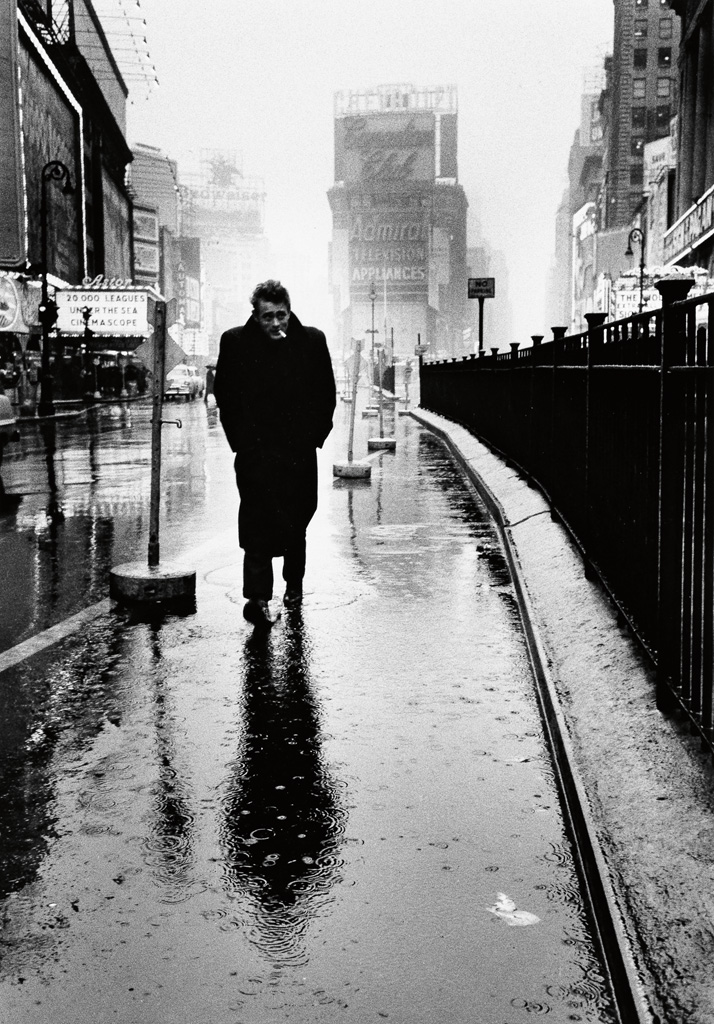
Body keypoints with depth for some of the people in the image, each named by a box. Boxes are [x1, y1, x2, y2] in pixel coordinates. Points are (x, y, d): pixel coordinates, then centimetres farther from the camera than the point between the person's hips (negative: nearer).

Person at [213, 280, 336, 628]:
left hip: (300, 449, 2)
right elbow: (223, 394, 4)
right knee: (256, 521, -13)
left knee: (296, 521, 14)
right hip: (254, 450, -2)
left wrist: (314, 436, 2)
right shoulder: (234, 342, -1)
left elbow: (326, 394, 8)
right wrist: (240, 438, -1)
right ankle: (257, 597, -13)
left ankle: (294, 583, 34)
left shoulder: (312, 341, 2)